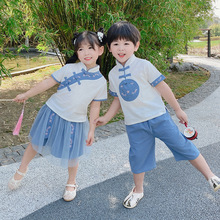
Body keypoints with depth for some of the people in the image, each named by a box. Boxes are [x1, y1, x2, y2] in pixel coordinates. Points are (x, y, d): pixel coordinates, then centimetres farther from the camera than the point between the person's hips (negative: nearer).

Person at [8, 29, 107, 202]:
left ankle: (71, 184, 39)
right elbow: (48, 83, -4)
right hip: (52, 113, 1)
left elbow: (95, 106, 0)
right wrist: (26, 95, 2)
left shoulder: (101, 81, -8)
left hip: (75, 122, 0)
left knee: (71, 155, 10)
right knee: (36, 143, 16)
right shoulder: (69, 69, -12)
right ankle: (22, 170, 45)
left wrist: (91, 129, 0)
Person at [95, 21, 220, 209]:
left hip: (158, 117, -3)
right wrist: (106, 118, 9)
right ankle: (138, 191, 32)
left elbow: (162, 87, -5)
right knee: (138, 157, 9)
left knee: (182, 145, 2)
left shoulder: (143, 66, -10)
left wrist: (178, 110, 1)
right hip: (135, 125, 3)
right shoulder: (113, 74, 5)